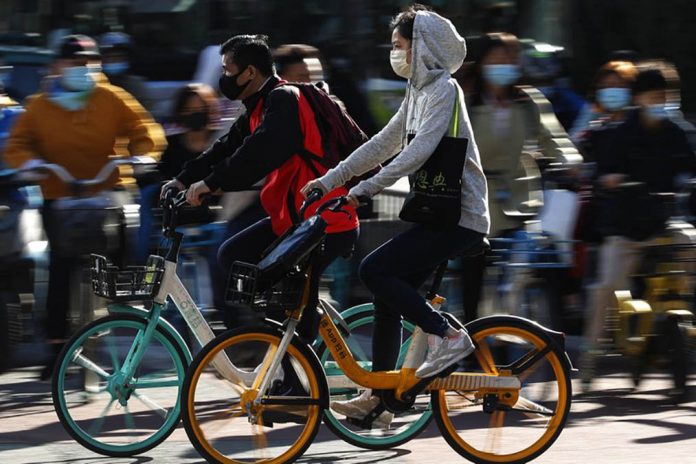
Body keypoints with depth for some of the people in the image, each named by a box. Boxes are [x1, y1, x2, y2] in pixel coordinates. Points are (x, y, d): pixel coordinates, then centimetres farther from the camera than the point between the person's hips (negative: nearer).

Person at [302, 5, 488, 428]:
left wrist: (365, 189, -26)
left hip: (459, 217, -9)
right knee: (388, 294, 6)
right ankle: (377, 398, 10)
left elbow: (419, 150, -23)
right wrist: (330, 179, 15)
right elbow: (385, 143, 19)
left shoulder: (444, 90, -12)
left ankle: (448, 336, -12)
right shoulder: (419, 92, 17)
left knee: (375, 270, -17)